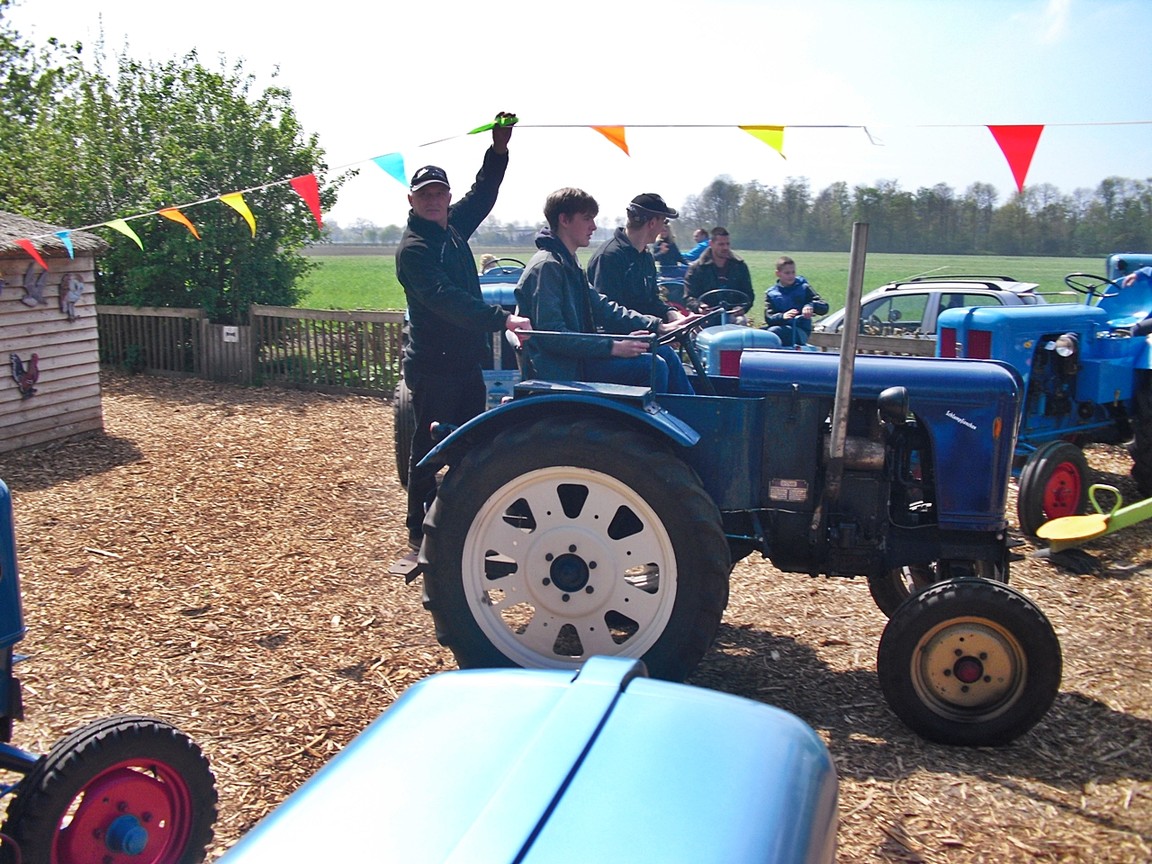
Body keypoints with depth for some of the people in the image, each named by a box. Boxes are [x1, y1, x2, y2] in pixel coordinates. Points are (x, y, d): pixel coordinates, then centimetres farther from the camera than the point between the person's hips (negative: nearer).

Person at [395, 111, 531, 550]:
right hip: (433, 366, -8)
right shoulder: (413, 247, -15)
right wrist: (502, 319, -38)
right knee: (430, 449, 0)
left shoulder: (453, 226, 9)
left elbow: (483, 192, 19)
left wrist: (499, 147, 3)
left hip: (466, 361, 8)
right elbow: (446, 299, -29)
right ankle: (420, 531, 11)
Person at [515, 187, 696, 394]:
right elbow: (551, 335, -23)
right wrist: (613, 347, -26)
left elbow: (602, 308, 15)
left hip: (579, 354, 10)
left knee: (664, 353, 6)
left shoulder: (570, 263, 17)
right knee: (652, 366, -20)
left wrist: (658, 326, 5)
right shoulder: (546, 266, -15)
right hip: (561, 369, -10)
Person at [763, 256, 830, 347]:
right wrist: (782, 316, -23)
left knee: (773, 331, -32)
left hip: (800, 332, -3)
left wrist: (811, 306, -26)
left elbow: (824, 307, -2)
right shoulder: (771, 294, 9)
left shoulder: (804, 288, 4)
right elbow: (769, 318, -1)